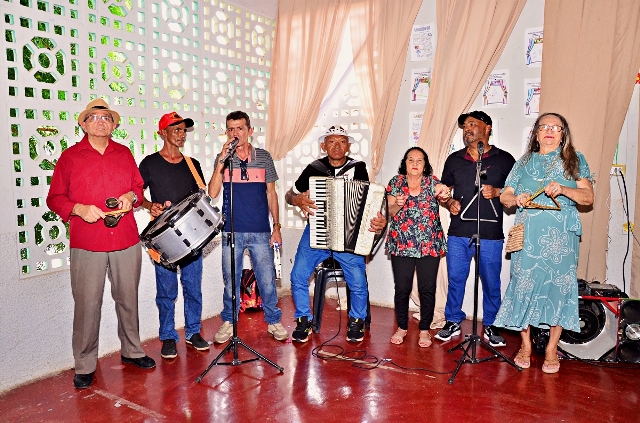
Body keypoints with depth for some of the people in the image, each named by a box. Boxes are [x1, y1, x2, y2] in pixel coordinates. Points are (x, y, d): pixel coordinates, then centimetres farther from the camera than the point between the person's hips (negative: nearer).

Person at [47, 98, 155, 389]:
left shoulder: (124, 154, 13)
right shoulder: (70, 157, 4)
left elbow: (139, 188, 18)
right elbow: (54, 198, 4)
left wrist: (131, 196, -4)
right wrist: (79, 209, -13)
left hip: (126, 240, 3)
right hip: (86, 244, -2)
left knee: (128, 299, 12)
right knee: (87, 305, 1)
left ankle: (132, 351, 30)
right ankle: (84, 365, 17)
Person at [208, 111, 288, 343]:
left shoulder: (264, 157, 4)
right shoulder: (222, 159, 3)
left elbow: (271, 194, 8)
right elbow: (212, 193, -9)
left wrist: (277, 227, 5)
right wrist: (222, 160, -16)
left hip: (260, 231, 0)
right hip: (232, 232, 0)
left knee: (267, 279, 5)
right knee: (230, 280, 10)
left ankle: (273, 321, 22)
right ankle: (228, 322, 27)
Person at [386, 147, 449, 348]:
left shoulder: (432, 182, 4)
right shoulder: (396, 182, 5)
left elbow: (441, 192, -17)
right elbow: (389, 212, 2)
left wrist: (443, 193, -40)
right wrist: (398, 204, -19)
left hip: (430, 244, 0)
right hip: (401, 244, 0)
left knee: (427, 289, 2)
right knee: (402, 288, 2)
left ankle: (425, 329, 19)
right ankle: (402, 327, 21)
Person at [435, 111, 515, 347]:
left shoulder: (504, 159, 4)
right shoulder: (454, 159, 12)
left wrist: (497, 192, -12)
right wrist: (449, 203, -2)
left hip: (491, 234, -2)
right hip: (458, 232, 2)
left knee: (491, 282, 7)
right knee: (455, 279, 8)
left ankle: (491, 326, 24)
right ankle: (453, 322, 24)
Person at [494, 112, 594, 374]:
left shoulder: (574, 160, 11)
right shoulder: (524, 162, 15)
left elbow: (588, 197, 2)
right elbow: (504, 197, 12)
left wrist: (563, 189, -16)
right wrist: (517, 199, -10)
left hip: (561, 236, -1)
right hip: (528, 236, 1)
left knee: (559, 286, -2)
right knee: (524, 284, -2)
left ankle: (552, 349, 11)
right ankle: (525, 346, 12)